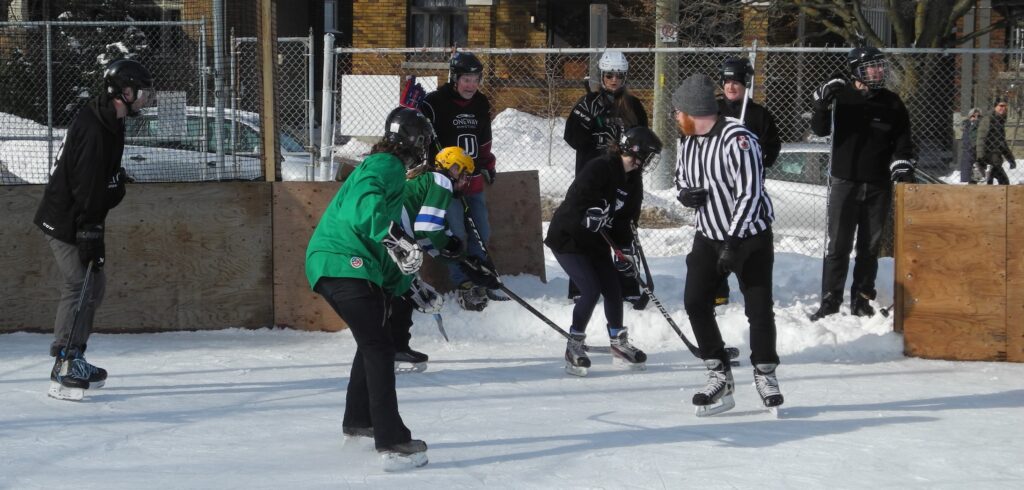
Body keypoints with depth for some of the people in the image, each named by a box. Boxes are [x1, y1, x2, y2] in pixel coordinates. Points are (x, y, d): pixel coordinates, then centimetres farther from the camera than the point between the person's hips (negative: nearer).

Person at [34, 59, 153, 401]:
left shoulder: (109, 121, 10)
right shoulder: (94, 129, -23)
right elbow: (86, 186, -26)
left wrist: (94, 230, 24)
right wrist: (90, 234, -27)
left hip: (82, 220, 11)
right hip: (66, 223, -11)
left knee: (94, 285, 15)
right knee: (80, 288, -12)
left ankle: (74, 360, 23)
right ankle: (64, 372, -11)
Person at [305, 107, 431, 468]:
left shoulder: (389, 167, 25)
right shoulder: (386, 165, -8)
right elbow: (364, 201, -30)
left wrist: (408, 284, 33)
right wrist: (391, 235, -43)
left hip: (355, 267, 11)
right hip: (343, 264, -11)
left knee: (375, 341, 25)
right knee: (379, 347, -15)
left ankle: (358, 422, 39)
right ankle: (391, 440, -19)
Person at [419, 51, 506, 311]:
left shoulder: (481, 104, 10)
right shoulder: (434, 103, -12)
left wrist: (488, 165, 19)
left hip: (473, 180, 7)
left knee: (482, 232, 10)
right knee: (457, 233, -14)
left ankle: (480, 281, 23)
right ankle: (463, 286, -6)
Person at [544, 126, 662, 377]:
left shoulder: (633, 184, 4)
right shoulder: (599, 169, -22)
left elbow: (624, 220, 8)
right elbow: (575, 203, -28)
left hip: (596, 241, 8)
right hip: (568, 238, -8)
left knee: (612, 288, 8)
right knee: (591, 290, -15)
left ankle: (619, 341, 27)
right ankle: (574, 347, -1)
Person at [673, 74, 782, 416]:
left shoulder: (737, 140, -22)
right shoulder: (687, 140, 2)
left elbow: (750, 194, -24)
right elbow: (681, 178, 18)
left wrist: (733, 242, -26)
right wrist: (685, 194, -7)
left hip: (750, 236, -7)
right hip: (709, 236, 7)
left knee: (759, 308, -3)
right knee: (695, 302, -4)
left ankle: (765, 375, 17)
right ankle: (719, 376, 5)